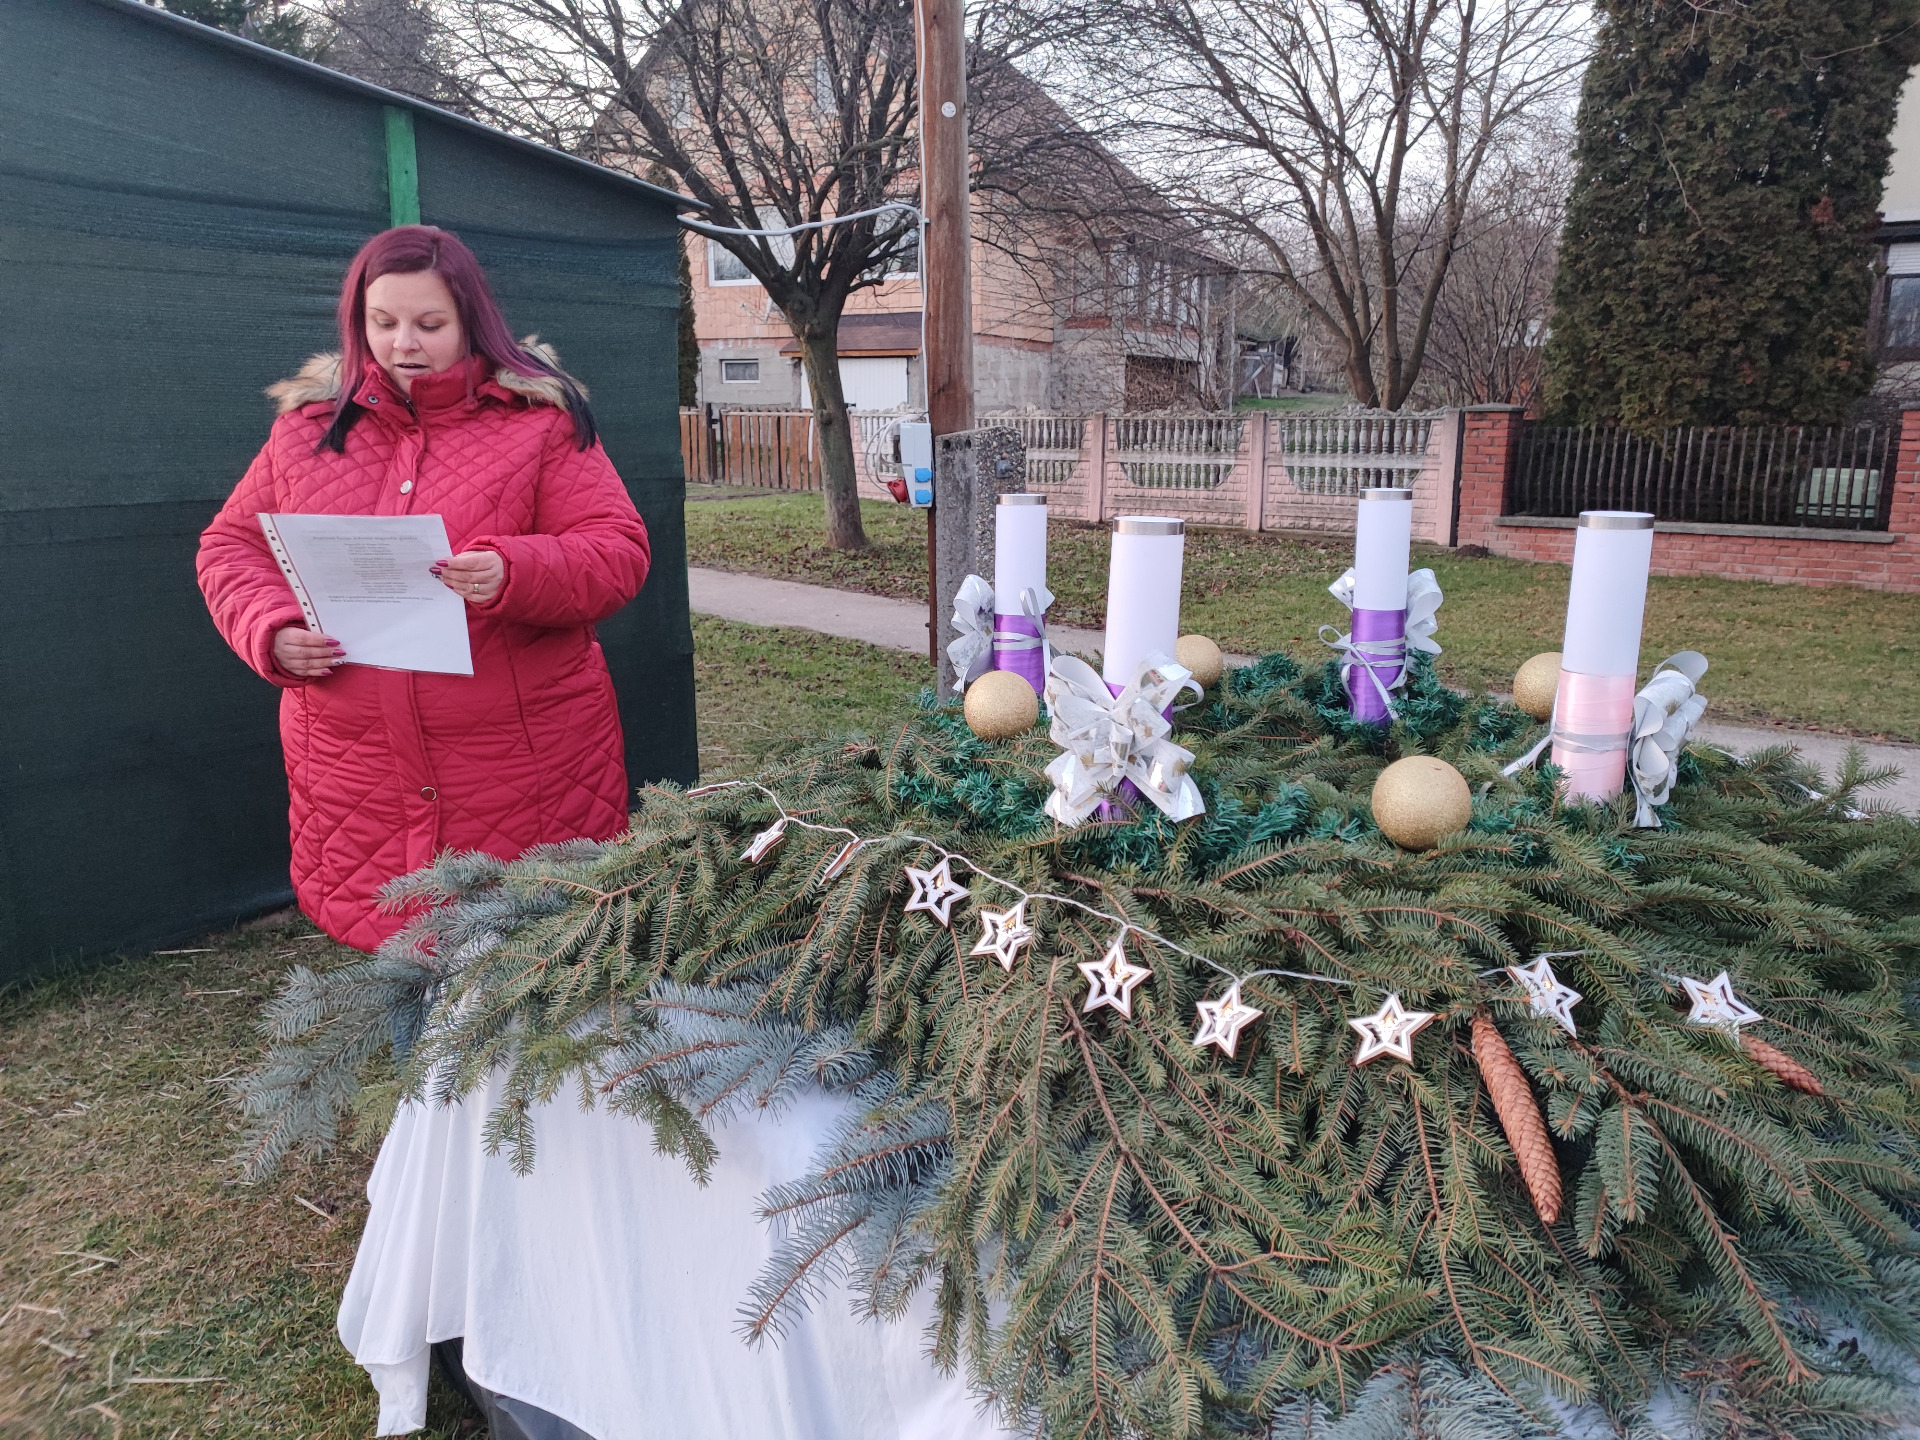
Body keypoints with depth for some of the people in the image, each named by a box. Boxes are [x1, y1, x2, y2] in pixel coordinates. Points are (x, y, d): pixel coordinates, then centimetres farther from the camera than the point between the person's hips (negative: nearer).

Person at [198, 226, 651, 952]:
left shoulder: (539, 420, 0)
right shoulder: (310, 423, 11)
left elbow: (619, 550, -7)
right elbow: (231, 547, 16)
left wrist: (514, 574, -25)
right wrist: (272, 631, -4)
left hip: (525, 769, -3)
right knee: (376, 949, 10)